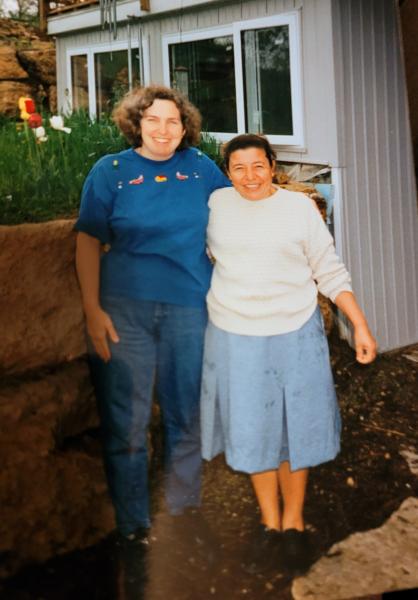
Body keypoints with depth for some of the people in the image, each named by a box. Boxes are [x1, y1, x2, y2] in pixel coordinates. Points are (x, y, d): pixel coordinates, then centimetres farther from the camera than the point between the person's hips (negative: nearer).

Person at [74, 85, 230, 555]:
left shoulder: (200, 167, 7)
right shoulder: (110, 171, 1)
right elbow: (88, 241, 0)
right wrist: (92, 310, -8)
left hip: (189, 308, 2)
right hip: (124, 309, -2)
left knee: (186, 415, 12)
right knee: (126, 423, 3)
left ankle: (183, 511, 32)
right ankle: (132, 526, 19)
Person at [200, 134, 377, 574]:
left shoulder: (299, 207, -5)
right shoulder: (216, 204, 0)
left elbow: (329, 271, -2)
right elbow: (203, 254, 18)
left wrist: (360, 325, -6)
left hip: (293, 336, -2)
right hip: (235, 338, 2)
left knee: (294, 431, 8)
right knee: (252, 432, 10)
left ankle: (293, 522, 25)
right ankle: (269, 521, 27)